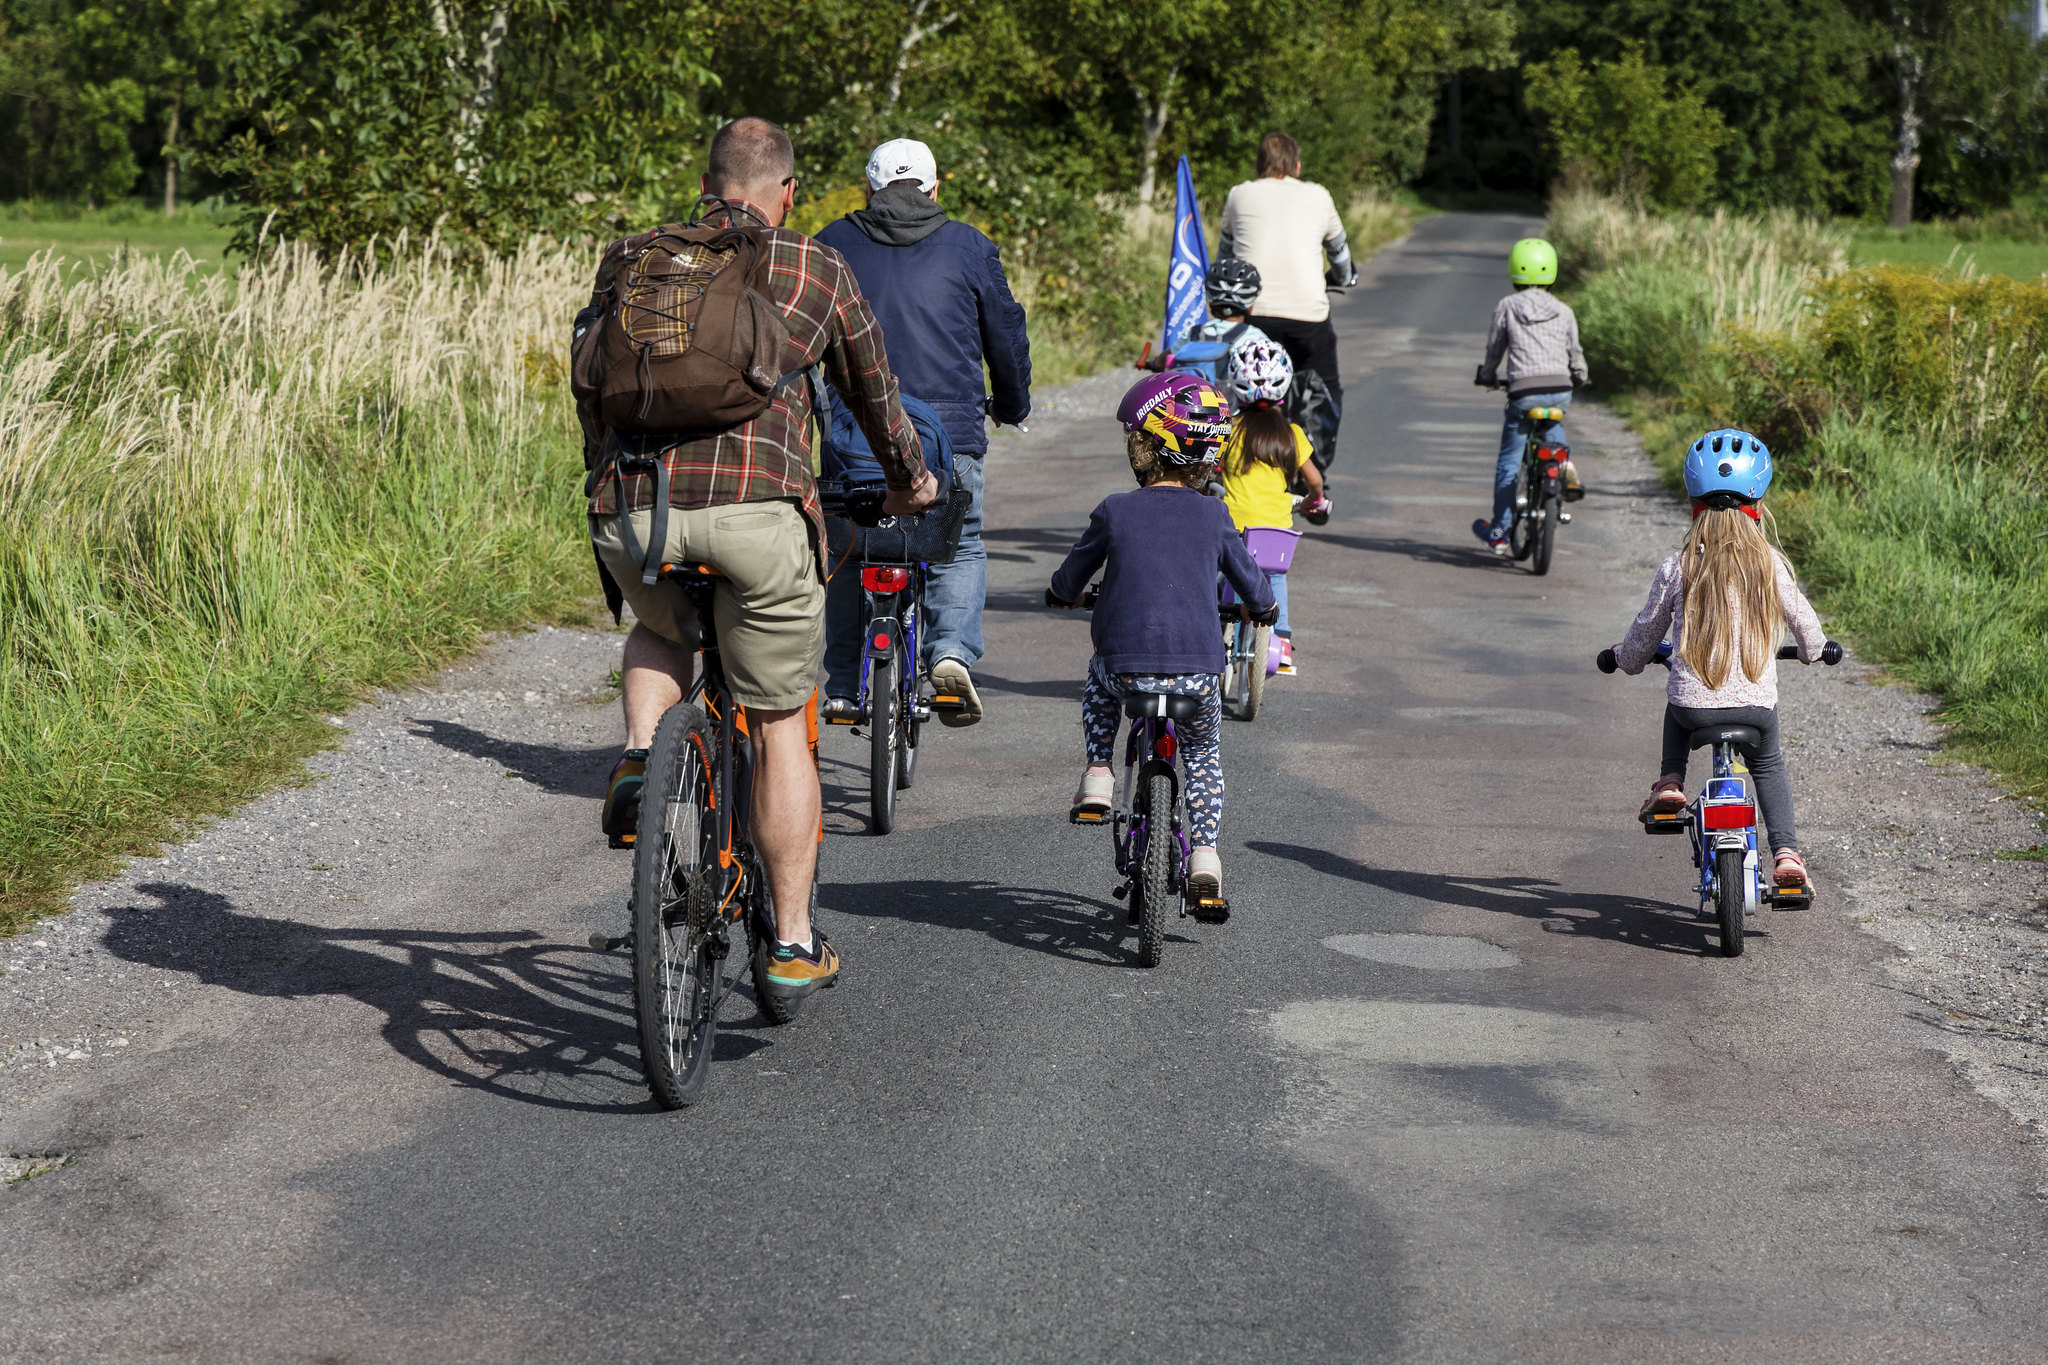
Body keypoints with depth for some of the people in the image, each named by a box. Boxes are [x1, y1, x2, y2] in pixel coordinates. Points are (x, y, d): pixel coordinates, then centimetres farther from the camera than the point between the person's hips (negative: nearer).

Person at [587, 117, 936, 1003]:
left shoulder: (630, 259, 18)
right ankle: (793, 944, 16)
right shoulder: (817, 271, 14)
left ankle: (639, 757, 6)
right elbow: (873, 391, 27)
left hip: (636, 507, 2)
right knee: (779, 728, 13)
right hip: (761, 507, -2)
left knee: (659, 634, 35)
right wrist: (909, 480, 46)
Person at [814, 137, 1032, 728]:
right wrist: (1013, 405, 30)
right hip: (949, 428, -1)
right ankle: (953, 650, -11)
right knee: (960, 548, 13)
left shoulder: (833, 244, 9)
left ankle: (843, 685, 14)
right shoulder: (969, 247, 6)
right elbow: (1006, 332, 13)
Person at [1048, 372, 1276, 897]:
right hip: (1198, 671, 1)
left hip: (1127, 665, -1)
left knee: (1099, 680, 35)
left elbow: (1067, 584, 12)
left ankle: (1098, 775, 19)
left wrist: (1061, 593, 36)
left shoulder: (1114, 511, 0)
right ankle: (1205, 854, 8)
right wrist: (1263, 607, 40)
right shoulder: (1212, 516, 4)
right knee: (1203, 753, 25)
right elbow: (1250, 584, 16)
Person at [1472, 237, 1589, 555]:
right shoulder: (1563, 311, 11)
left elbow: (1494, 349, 10)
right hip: (1561, 391, 3)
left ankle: (1499, 532, 14)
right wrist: (1578, 379, 38)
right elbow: (1575, 355, 17)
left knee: (1508, 462, 8)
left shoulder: (1506, 307, 4)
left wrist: (1487, 376, 30)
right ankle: (1565, 465, 11)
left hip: (1524, 392, -3)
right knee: (1551, 425, 38)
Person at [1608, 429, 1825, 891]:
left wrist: (1625, 657, 31)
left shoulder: (1679, 566, -3)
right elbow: (1804, 620, 11)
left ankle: (1669, 783, 21)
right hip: (1757, 705, 0)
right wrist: (1813, 651, 35)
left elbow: (1646, 631, 8)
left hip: (1695, 705, 0)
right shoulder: (1769, 563, -2)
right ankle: (1786, 853, 12)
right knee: (1768, 766, 28)